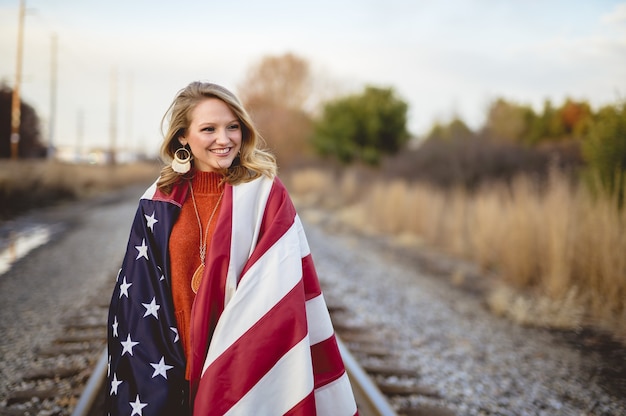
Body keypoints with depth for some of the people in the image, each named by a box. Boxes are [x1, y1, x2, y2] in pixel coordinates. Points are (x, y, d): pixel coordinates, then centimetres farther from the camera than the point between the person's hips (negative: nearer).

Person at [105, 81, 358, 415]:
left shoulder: (266, 194, -8)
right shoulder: (159, 203, -1)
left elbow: (285, 290, -11)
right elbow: (137, 300, 1)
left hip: (250, 360, -2)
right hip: (175, 367, 2)